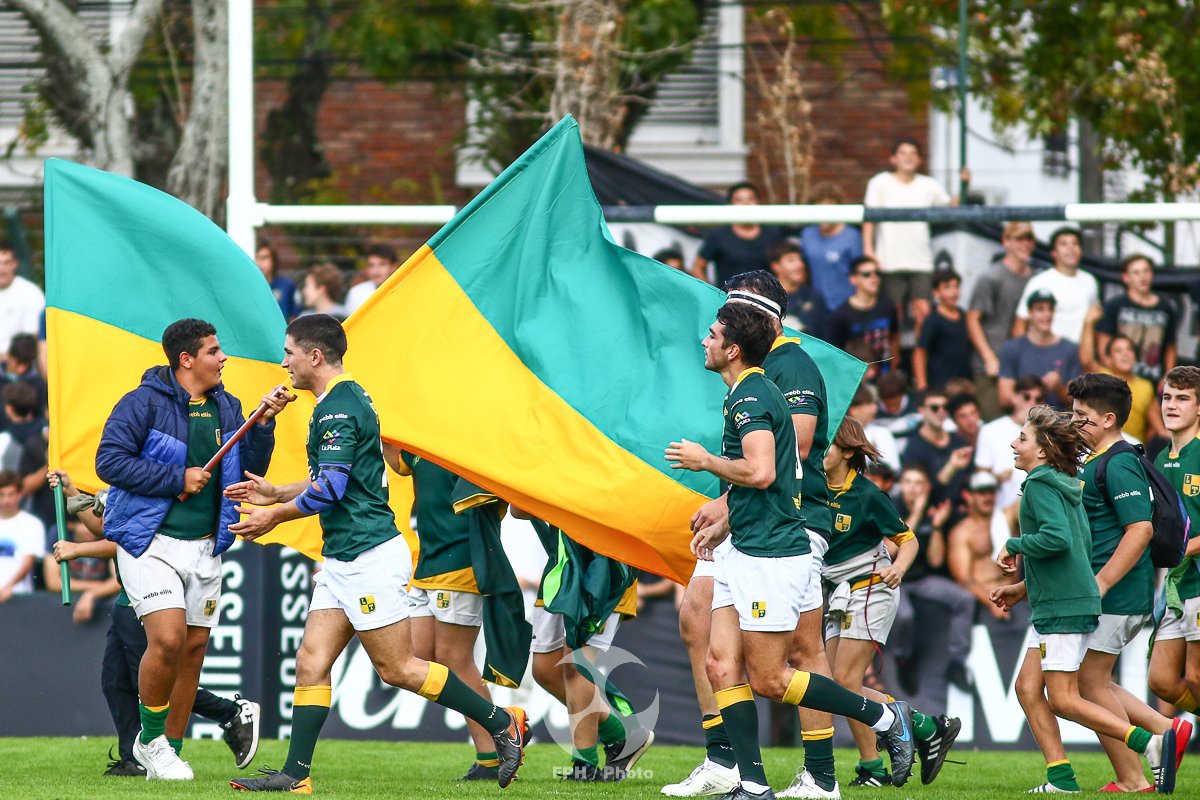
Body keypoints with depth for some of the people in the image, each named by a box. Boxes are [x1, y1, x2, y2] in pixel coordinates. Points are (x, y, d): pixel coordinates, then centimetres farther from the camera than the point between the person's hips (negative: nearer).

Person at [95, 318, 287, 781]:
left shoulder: (226, 408, 11)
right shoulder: (145, 403, -8)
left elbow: (251, 470, 11)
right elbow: (109, 460, -14)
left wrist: (263, 424, -5)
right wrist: (178, 480, -15)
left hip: (205, 549, 6)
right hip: (151, 545, -6)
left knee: (193, 649, 6)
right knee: (168, 637, -19)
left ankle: (169, 751, 18)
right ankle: (149, 738, 0)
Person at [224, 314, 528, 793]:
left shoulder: (339, 408, -15)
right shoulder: (343, 401, 17)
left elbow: (330, 489, -21)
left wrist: (275, 516, -10)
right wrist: (273, 494, 25)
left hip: (369, 556, -10)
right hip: (345, 557, 10)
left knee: (397, 668, -5)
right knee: (311, 662, 3)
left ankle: (502, 724, 2)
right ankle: (296, 774, -1)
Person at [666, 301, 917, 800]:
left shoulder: (751, 398, -15)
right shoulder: (751, 394, 17)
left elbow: (760, 473, -28)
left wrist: (705, 461, -12)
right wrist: (722, 528, 24)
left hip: (771, 555, -10)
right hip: (745, 552, 10)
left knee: (769, 679, -5)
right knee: (722, 666, 2)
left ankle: (885, 718, 5)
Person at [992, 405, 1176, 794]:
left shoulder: (1041, 484, -11)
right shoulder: (1067, 485, 18)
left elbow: (1056, 537, -27)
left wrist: (1013, 545, -10)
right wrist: (1022, 589, 26)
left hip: (1064, 607, -10)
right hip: (1054, 605, 10)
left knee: (1063, 700, -9)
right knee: (1028, 688, 9)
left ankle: (1152, 744, -18)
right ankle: (1061, 780, 6)